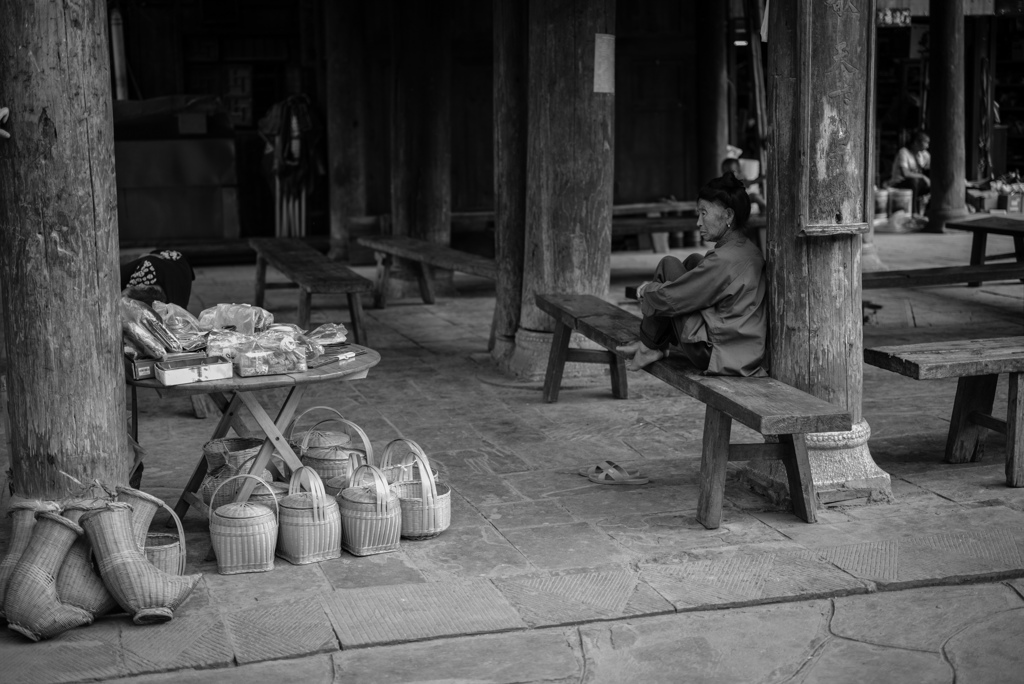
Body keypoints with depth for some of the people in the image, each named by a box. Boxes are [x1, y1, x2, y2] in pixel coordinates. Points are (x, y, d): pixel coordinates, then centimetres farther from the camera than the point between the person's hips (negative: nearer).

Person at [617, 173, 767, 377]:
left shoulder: (723, 260, -22)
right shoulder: (750, 251, 7)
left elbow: (669, 299, -18)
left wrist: (649, 289, 5)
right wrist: (655, 287, 11)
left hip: (714, 356, -10)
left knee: (669, 265, -3)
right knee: (694, 261, 17)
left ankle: (649, 347, 10)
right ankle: (656, 342, 18)